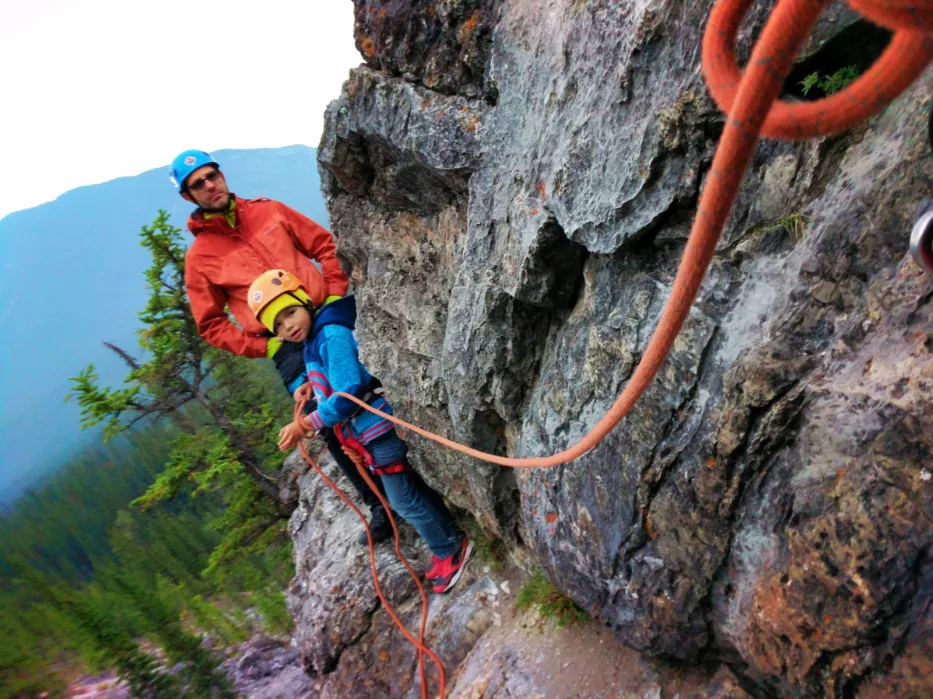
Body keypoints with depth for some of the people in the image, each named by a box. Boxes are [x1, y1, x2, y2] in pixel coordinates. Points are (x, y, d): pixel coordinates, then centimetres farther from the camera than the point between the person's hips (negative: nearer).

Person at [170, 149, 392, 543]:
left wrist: (335, 295, -1)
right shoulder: (199, 257, 4)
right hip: (287, 348, -2)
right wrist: (263, 347, -7)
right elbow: (211, 325, 4)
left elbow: (324, 245, 12)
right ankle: (379, 505, 10)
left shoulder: (268, 211, 10)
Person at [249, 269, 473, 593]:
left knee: (406, 499, 2)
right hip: (368, 433, 10)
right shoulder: (312, 342, 10)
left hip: (379, 430, -10)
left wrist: (303, 426, -21)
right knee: (413, 491, 20)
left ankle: (452, 549, 20)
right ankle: (447, 546, 35)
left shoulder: (331, 335, -20)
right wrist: (313, 384, 10)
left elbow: (349, 394, -26)